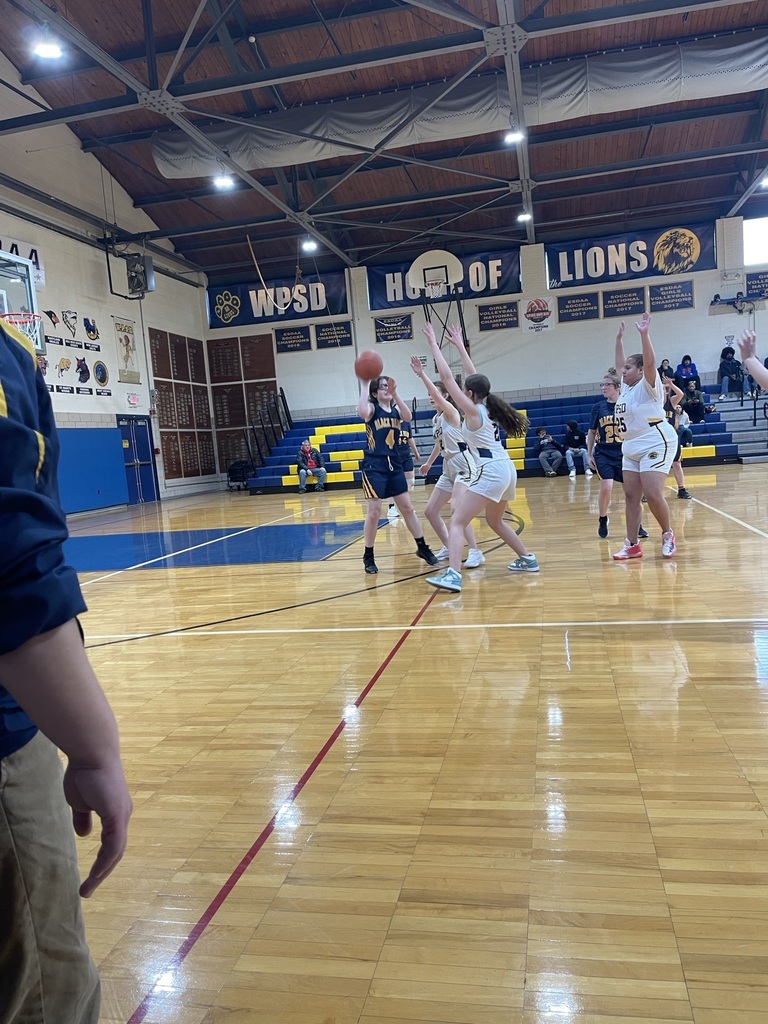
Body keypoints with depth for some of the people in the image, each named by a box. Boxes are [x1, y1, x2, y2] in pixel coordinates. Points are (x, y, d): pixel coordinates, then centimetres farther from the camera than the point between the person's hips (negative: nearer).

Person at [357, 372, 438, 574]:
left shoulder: (396, 410, 10)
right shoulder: (372, 408, -3)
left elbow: (408, 417, -14)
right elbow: (362, 412, -29)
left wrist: (395, 393, -21)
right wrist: (364, 385, -23)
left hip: (395, 465, 5)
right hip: (374, 466, -5)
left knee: (408, 508, 11)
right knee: (374, 512, -5)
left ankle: (423, 548, 22)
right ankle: (368, 556, 8)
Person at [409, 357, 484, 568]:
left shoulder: (450, 412, -10)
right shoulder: (435, 419, 14)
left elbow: (437, 395, -30)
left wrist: (421, 374, -37)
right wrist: (429, 463, 37)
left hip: (464, 465, -9)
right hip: (449, 468, 9)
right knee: (430, 511, 8)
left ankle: (475, 552, -16)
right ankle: (448, 547, 21)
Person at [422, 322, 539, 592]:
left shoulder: (473, 411, -7)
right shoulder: (487, 406, 13)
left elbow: (446, 377, -9)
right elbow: (473, 375, 26)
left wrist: (433, 343, -2)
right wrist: (459, 345, 32)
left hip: (490, 472, -9)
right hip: (506, 469, 9)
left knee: (457, 522, -12)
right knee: (495, 521, 29)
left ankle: (453, 575, -25)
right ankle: (527, 559, 36)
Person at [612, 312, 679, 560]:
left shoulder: (648, 386, -7)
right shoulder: (627, 386, 14)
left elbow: (650, 362, -24)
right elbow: (620, 363, 27)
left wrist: (644, 334, -28)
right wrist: (619, 338, 28)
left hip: (655, 445, -9)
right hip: (631, 449, 9)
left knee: (653, 495, -16)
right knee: (631, 497, 4)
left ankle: (668, 535, 6)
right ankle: (632, 545, 7)